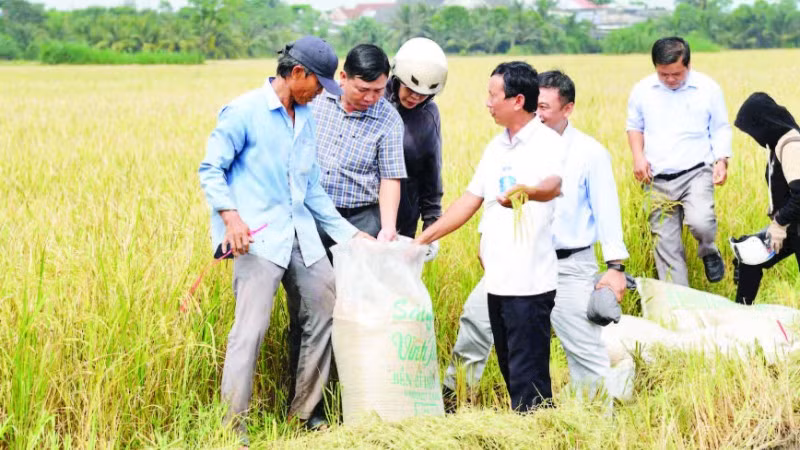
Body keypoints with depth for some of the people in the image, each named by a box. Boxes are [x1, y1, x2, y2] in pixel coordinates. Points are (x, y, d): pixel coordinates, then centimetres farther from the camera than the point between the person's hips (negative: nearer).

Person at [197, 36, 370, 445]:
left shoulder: (307, 118, 15)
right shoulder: (243, 112, -6)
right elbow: (210, 170, -6)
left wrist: (348, 233, 16)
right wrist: (230, 216, -20)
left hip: (301, 236, 8)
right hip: (258, 238, -7)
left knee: (324, 314, 9)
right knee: (251, 329, -13)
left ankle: (301, 416, 21)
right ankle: (232, 427, -5)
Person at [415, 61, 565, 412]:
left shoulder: (546, 142, -10)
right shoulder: (496, 147, 16)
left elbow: (553, 185, -31)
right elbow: (470, 201, 21)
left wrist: (526, 191, -53)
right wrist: (423, 239, 18)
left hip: (530, 281, -8)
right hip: (497, 278, 8)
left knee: (527, 374, -7)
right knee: (509, 370, 12)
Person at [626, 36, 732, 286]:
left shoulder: (708, 89, -1)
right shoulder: (643, 90, 3)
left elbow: (720, 129, 7)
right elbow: (634, 126, 16)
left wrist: (721, 160, -7)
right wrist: (638, 156, -1)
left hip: (696, 172, -2)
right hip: (658, 179, 3)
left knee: (700, 222, -27)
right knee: (666, 243, 2)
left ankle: (708, 252, 8)